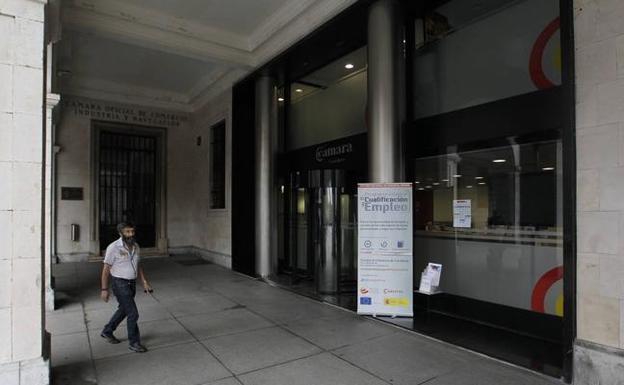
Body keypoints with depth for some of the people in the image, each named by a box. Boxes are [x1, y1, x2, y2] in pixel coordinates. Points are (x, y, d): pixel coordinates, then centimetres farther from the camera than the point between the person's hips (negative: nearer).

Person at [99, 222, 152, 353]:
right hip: (120, 284, -7)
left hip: (131, 284, 7)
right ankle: (134, 343, 8)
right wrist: (104, 289, -12)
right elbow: (106, 269, -12)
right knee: (133, 313, -7)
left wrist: (145, 282, 5)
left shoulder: (135, 246, 2)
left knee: (123, 310, 22)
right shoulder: (113, 247, -17)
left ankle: (107, 332, 44)